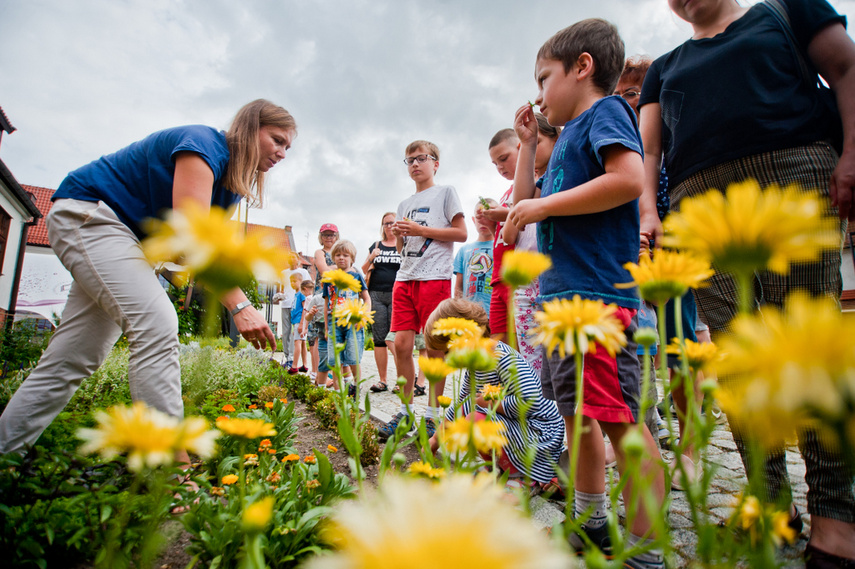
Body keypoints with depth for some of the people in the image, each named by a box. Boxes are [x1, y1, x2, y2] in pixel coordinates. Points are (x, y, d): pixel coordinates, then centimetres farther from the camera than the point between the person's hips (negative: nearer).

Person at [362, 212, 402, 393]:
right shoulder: (375, 246, 17)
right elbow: (364, 271, 17)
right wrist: (370, 259, -1)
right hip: (376, 295, 3)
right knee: (379, 338, 3)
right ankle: (382, 380, 11)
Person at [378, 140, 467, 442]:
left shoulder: (446, 192, 7)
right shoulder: (405, 204, 22)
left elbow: (461, 233, -2)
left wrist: (420, 230, -8)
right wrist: (399, 235, 2)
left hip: (435, 278, -5)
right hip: (405, 279, 6)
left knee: (434, 347, -3)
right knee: (401, 344, 1)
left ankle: (433, 415, 8)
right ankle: (405, 410, 13)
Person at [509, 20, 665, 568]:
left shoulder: (606, 110, 0)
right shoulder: (569, 138, 24)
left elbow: (630, 178, -19)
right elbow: (524, 203, 29)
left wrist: (545, 205, -13)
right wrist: (528, 143, 25)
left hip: (597, 293, -10)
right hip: (560, 295, 10)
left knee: (619, 418, -7)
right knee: (577, 412, 16)